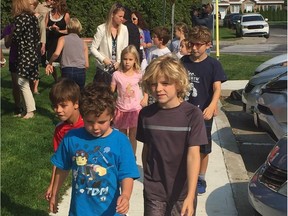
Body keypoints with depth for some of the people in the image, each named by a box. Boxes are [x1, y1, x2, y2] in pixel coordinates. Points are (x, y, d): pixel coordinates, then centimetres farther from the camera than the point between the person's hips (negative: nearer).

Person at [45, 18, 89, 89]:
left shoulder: (63, 39, 8)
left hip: (67, 71, -3)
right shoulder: (83, 43, 16)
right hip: (81, 72, 3)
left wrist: (49, 63, 4)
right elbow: (87, 65, 10)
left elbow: (56, 53, -11)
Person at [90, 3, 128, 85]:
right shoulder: (102, 29, -8)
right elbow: (93, 48, -6)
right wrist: (103, 59, -17)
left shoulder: (124, 29, 0)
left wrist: (119, 62, -7)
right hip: (103, 68, -2)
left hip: (118, 68, 3)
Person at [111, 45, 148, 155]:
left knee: (133, 136, 5)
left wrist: (145, 98, 3)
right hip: (121, 110, 0)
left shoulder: (138, 74, -5)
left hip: (135, 110, 0)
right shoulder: (117, 75, -7)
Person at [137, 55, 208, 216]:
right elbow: (146, 149, 7)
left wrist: (190, 196, -23)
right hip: (153, 191, 2)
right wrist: (147, 179, 11)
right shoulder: (146, 114, -4)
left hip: (182, 191, -2)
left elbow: (193, 155, -17)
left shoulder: (192, 114, -13)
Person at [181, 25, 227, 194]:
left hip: (203, 113, -2)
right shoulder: (183, 62, 1)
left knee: (203, 148, 10)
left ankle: (201, 179, 27)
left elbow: (217, 89, -14)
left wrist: (211, 107, -31)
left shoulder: (213, 65, -7)